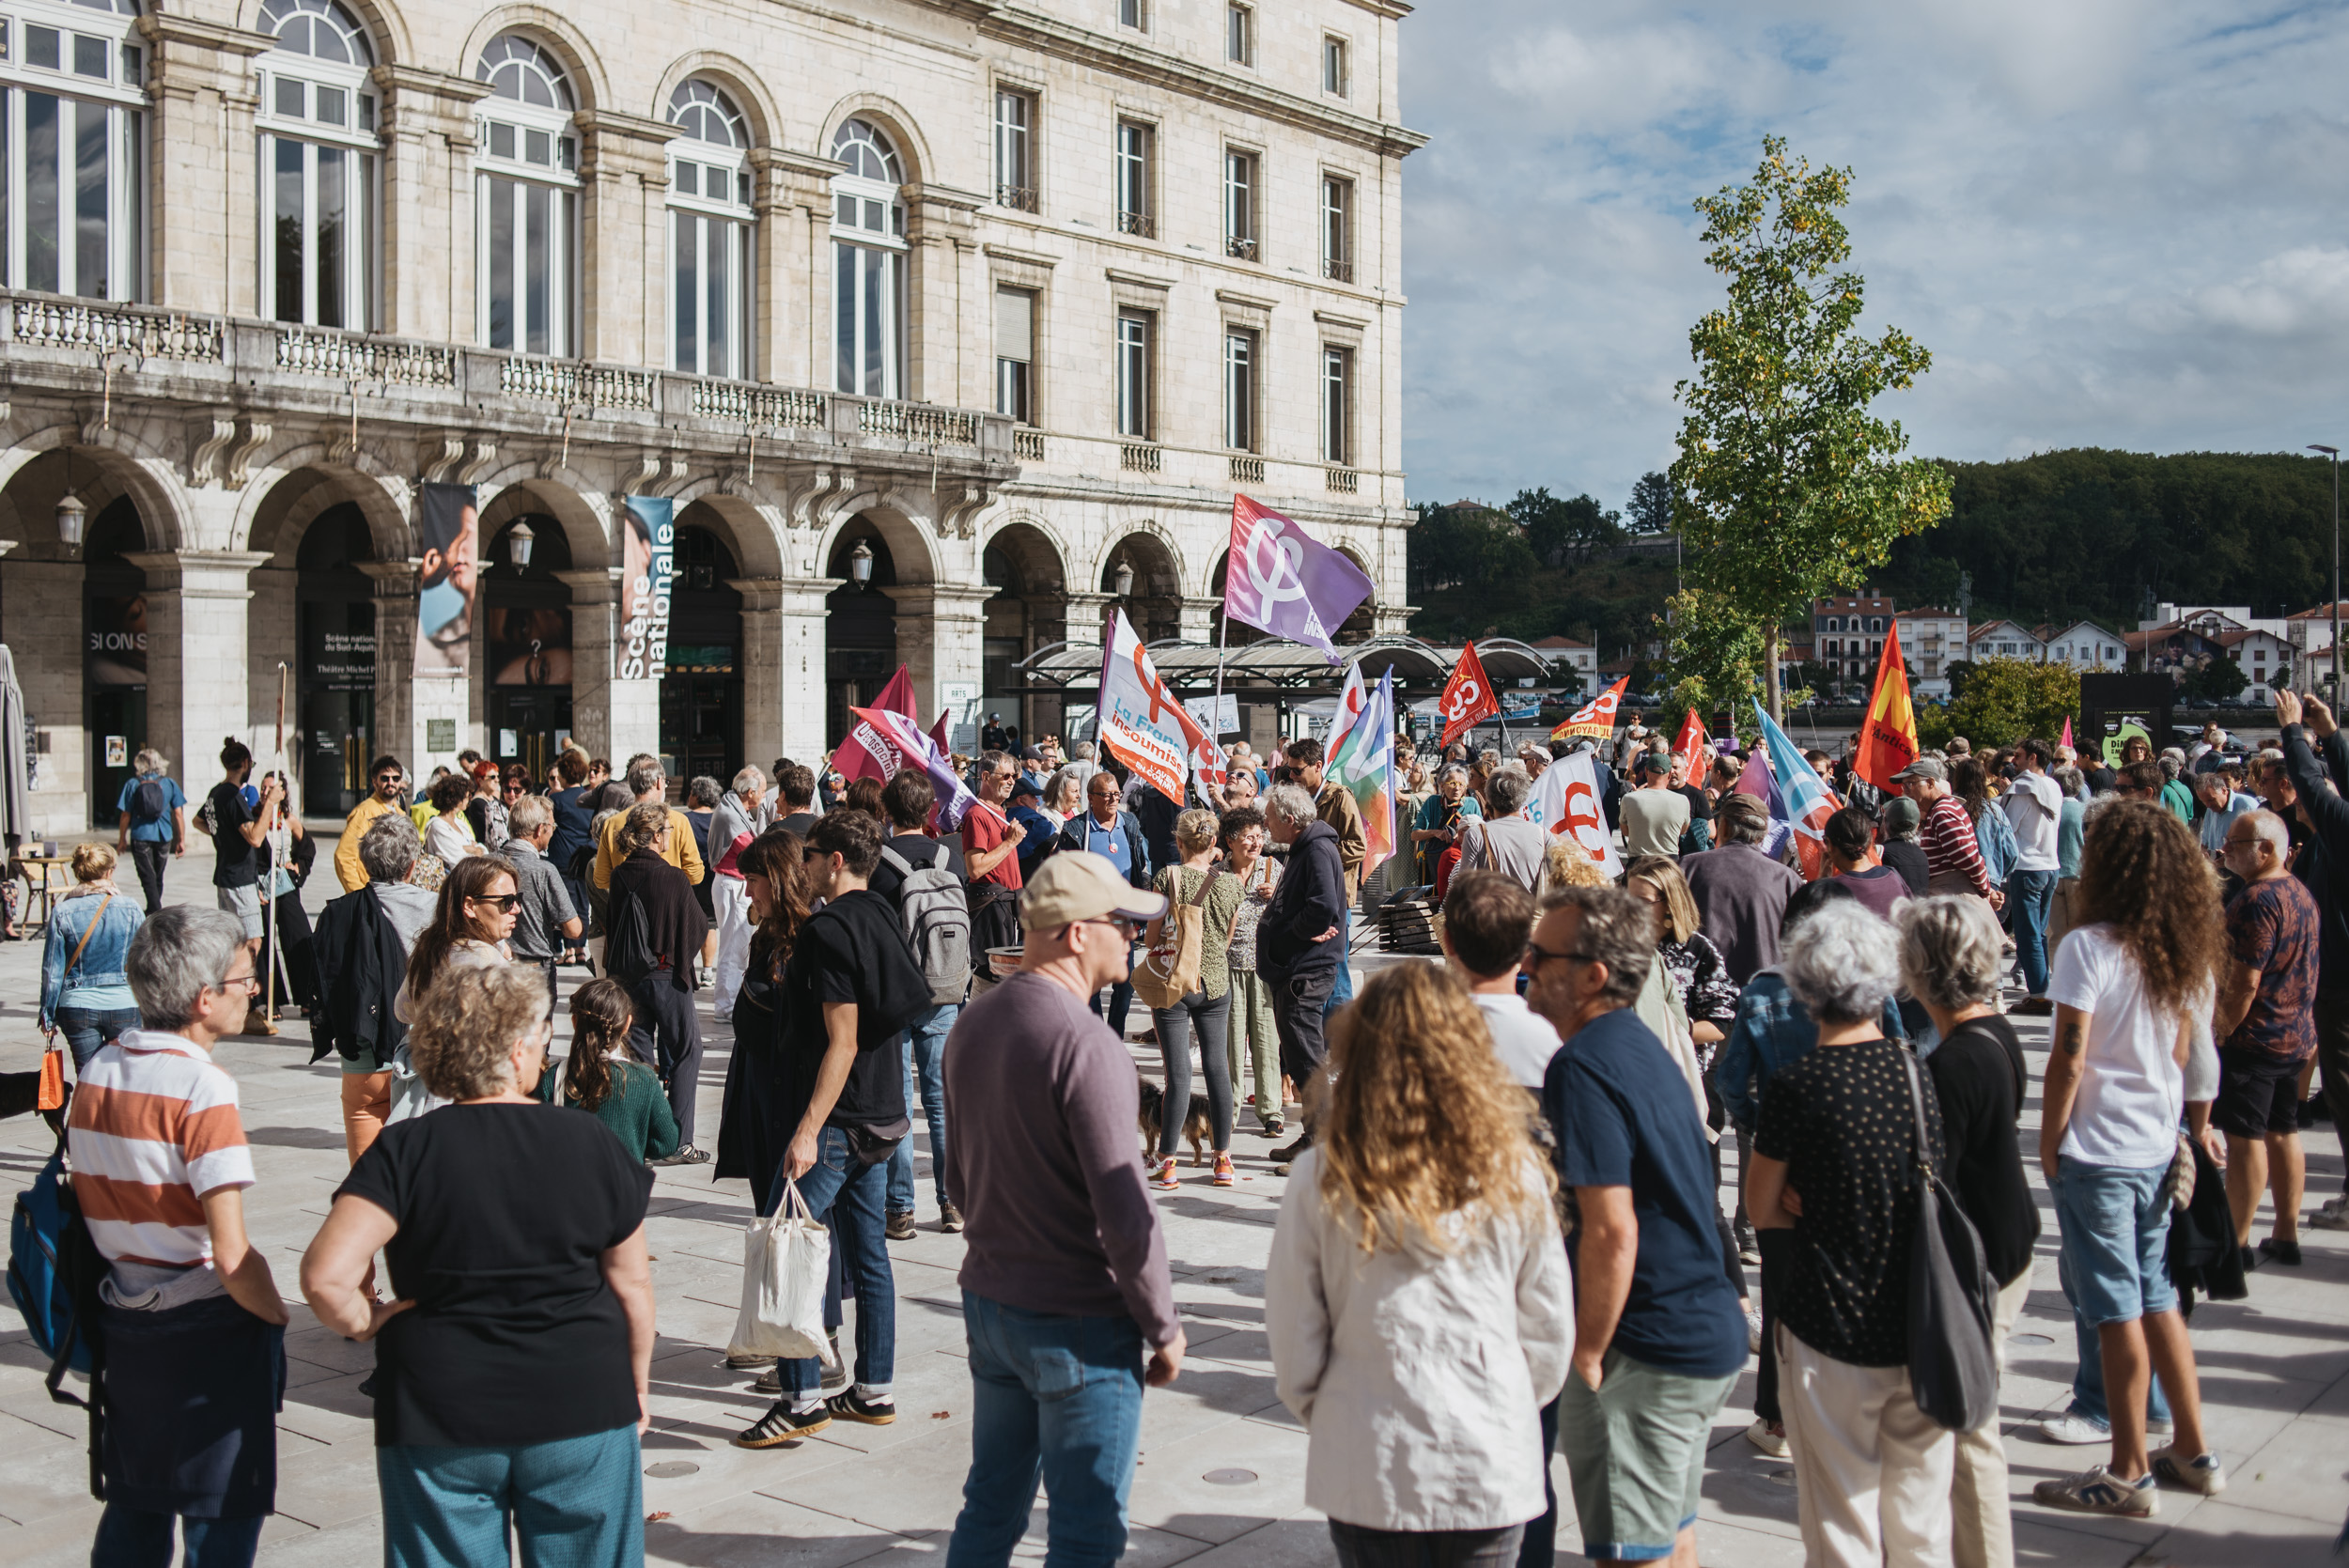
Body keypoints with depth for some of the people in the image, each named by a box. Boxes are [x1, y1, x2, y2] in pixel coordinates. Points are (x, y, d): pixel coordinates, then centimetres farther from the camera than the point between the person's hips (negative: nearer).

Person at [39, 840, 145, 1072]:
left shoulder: (63, 912, -5)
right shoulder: (130, 909, -5)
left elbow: (52, 969, -1)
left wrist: (48, 1015, 8)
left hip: (77, 1007, 0)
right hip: (124, 1004, 0)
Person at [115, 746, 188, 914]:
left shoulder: (132, 784, -5)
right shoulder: (170, 783, -2)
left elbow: (125, 815, -2)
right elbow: (178, 814, -1)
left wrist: (122, 839, 10)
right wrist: (181, 840, 6)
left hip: (140, 837, -2)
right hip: (164, 837, 2)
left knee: (148, 878, 0)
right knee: (158, 878, 18)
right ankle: (153, 910, 31)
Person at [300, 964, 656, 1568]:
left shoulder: (405, 1151, -10)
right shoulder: (590, 1145, -6)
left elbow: (325, 1276, -20)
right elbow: (632, 1282, 1)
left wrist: (366, 1321, 0)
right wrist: (636, 1381, 15)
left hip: (440, 1416, 0)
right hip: (581, 1410, 1)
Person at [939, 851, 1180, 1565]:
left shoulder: (972, 1023, 4)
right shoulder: (1086, 1045, -22)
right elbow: (1124, 1212, -22)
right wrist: (1164, 1328, -10)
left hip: (989, 1300, 8)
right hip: (1081, 1324, -8)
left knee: (989, 1510, 19)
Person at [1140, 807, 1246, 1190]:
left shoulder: (1168, 878, -10)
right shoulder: (1230, 884, 0)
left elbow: (1150, 940, -7)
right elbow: (1226, 941, 10)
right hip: (1216, 985, 3)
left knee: (1178, 1075, -1)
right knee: (1218, 1069, 10)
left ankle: (1166, 1165, 5)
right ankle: (1223, 1162, 15)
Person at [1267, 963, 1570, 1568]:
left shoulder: (1322, 1179, -11)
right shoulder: (1514, 1174, -6)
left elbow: (1293, 1341, -4)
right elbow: (1551, 1331, 3)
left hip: (1370, 1472, -1)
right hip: (1492, 1471, 1)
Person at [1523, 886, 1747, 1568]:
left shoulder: (1583, 1066, -20)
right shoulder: (1640, 1045, 11)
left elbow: (1611, 1232, -25)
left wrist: (1587, 1354, -17)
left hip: (1649, 1354, -10)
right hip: (1708, 1332, 10)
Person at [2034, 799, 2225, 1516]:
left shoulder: (2089, 947, -16)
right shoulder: (2184, 952, 4)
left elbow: (2068, 1060, -16)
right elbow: (2180, 1050, 11)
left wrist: (2049, 1142, -6)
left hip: (2096, 1152, -7)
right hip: (2158, 1147, 7)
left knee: (2116, 1307, 1)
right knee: (2156, 1295, 18)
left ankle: (2129, 1472, 10)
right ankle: (2193, 1451, 25)